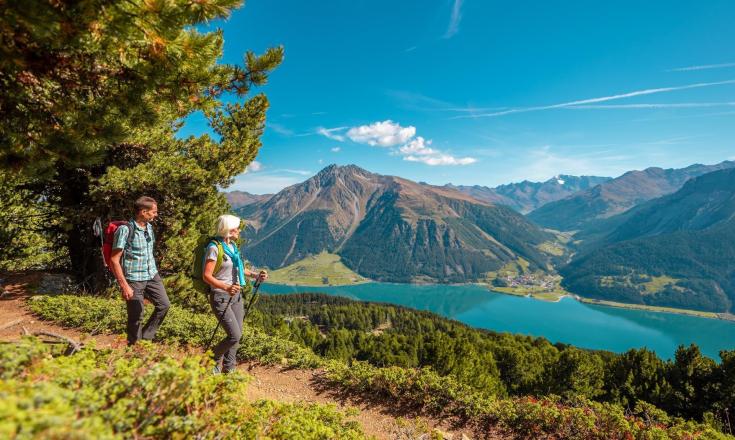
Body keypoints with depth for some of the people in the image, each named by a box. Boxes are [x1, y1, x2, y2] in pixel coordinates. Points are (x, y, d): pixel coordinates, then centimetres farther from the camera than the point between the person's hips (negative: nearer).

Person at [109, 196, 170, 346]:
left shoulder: (149, 227, 6)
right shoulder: (125, 229, -17)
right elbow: (114, 260, -17)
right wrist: (124, 286, -20)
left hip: (152, 275, 7)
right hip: (133, 279, -7)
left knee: (164, 304, 3)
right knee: (136, 316, 3)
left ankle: (145, 337, 20)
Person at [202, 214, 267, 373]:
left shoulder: (233, 246, 8)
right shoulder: (214, 248, -16)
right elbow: (206, 276, -21)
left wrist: (255, 274, 6)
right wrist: (226, 287, -34)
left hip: (236, 295, 8)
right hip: (220, 297, -8)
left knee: (237, 335, 10)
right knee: (234, 335, -10)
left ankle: (228, 369, 27)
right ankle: (213, 359, 16)